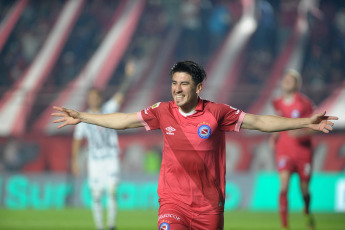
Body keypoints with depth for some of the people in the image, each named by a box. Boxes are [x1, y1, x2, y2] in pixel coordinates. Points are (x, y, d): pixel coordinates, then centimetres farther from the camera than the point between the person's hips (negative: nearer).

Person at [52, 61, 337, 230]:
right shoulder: (163, 112, 0)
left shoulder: (217, 113, -5)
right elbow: (123, 120, 8)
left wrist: (307, 122, -6)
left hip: (209, 205, 0)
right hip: (173, 201, 0)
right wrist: (80, 117, 8)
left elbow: (260, 122, -2)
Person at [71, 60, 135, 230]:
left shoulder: (109, 110, 0)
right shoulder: (84, 120, 2)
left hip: (111, 159, -1)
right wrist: (74, 162, 2)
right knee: (96, 195, 1)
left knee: (111, 192, -12)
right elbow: (77, 141, 7)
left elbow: (121, 94, -10)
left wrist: (128, 76, -23)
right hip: (95, 161, 1)